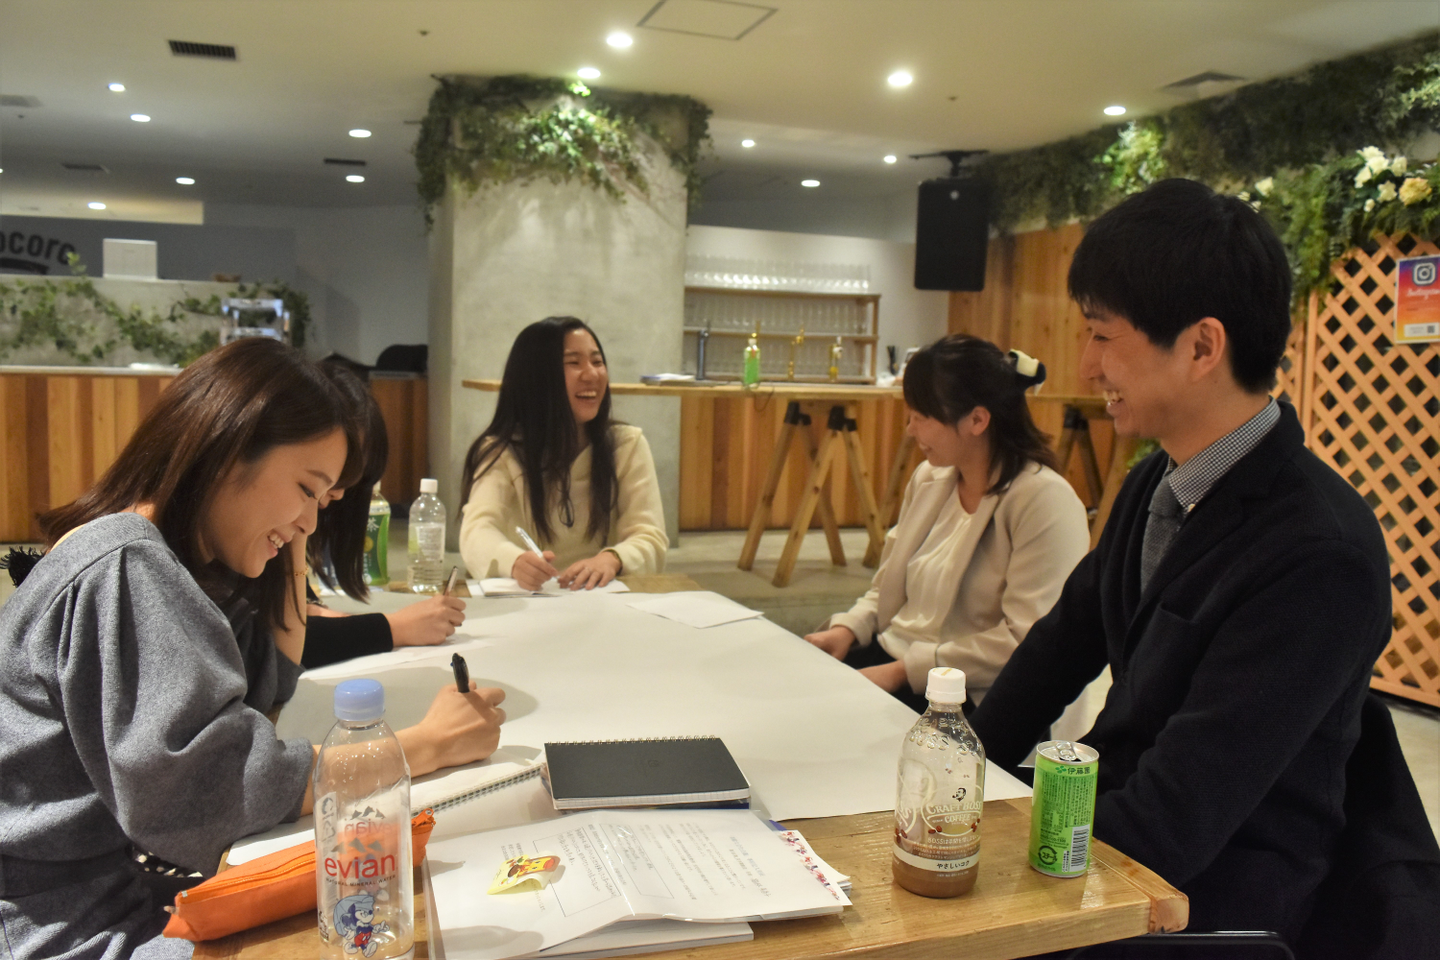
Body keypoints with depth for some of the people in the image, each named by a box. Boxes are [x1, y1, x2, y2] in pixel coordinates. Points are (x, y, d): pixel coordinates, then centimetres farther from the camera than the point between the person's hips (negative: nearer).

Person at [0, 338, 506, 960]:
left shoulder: (152, 558, 10)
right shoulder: (124, 568, -21)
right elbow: (203, 788, -27)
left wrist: (290, 555, 7)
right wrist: (426, 744, -22)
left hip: (132, 895, 9)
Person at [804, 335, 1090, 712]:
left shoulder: (1044, 500, -16)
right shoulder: (928, 478, 7)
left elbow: (1026, 642, -20)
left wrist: (903, 670, -20)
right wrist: (848, 628, -4)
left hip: (974, 696, -7)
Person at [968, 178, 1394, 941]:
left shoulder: (1320, 556, -25)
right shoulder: (1154, 484, 0)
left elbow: (1169, 827, -25)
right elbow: (1066, 640, 11)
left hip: (1205, 896, -6)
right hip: (1113, 804, 7)